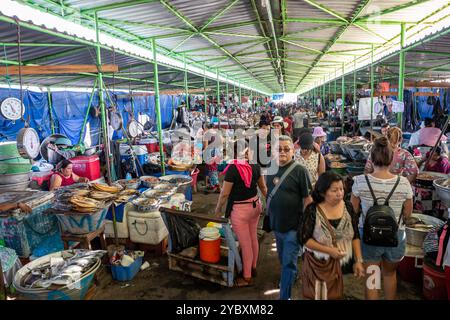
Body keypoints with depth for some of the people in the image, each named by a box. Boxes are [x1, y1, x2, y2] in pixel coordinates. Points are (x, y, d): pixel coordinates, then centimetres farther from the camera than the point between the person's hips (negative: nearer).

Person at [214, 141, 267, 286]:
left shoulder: (232, 168, -20)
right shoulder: (255, 165, -1)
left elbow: (225, 193, -15)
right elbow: (263, 187, 10)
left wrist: (218, 209, 0)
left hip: (240, 209, -7)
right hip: (255, 205, 7)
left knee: (245, 244, 6)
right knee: (253, 238, 22)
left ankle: (247, 277, 23)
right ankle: (253, 267, 41)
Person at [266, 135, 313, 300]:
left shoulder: (299, 170, -14)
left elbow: (307, 198, -13)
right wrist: (268, 212, 14)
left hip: (293, 225, -6)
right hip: (276, 224, 6)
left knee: (289, 262, -1)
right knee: (282, 259, 24)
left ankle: (285, 296, 12)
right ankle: (292, 276, 50)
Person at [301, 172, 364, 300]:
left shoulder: (348, 207, -5)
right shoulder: (312, 210, -17)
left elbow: (355, 236, 1)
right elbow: (304, 238, -15)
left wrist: (358, 260, -5)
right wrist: (329, 250, -22)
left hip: (343, 263, 4)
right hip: (319, 265, -3)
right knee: (319, 294, 12)